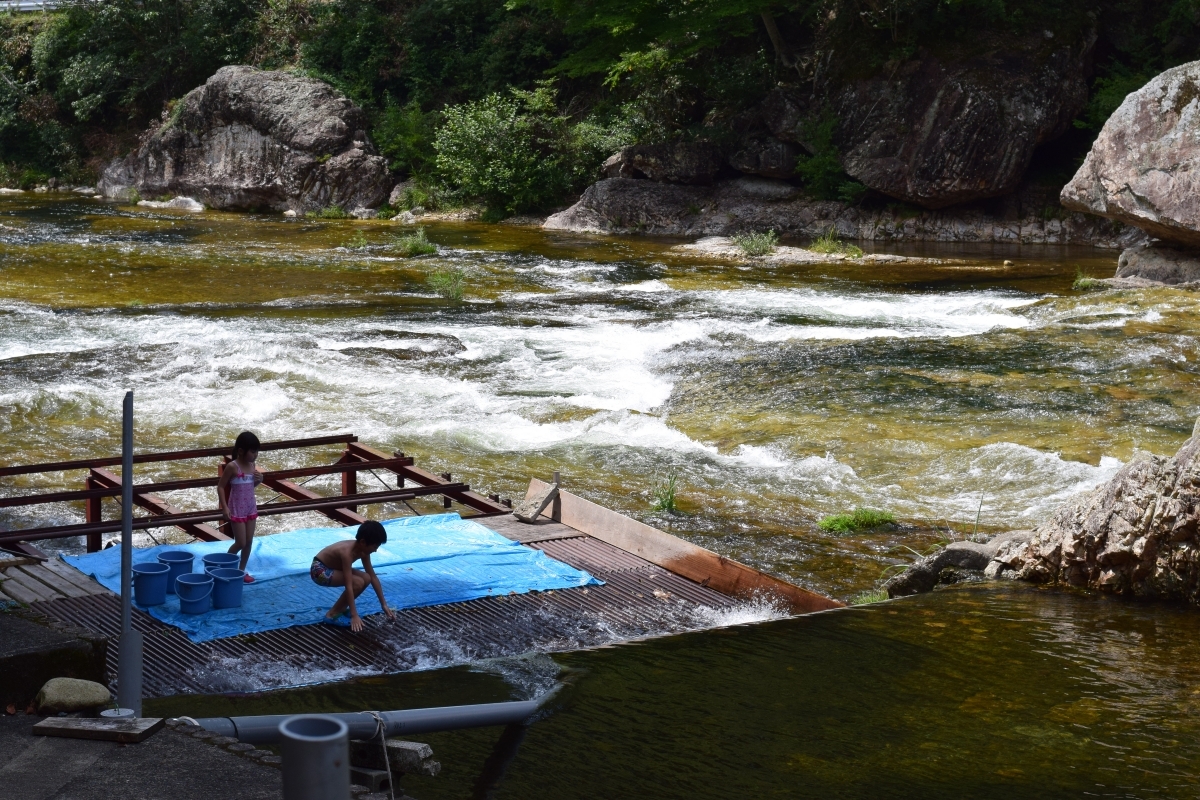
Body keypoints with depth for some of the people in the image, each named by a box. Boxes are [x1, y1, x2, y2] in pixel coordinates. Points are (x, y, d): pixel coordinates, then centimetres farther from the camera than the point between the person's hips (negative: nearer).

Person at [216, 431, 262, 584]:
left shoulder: (251, 465, 2)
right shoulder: (232, 467, -18)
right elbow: (220, 486, -13)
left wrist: (259, 480, -5)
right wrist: (224, 507, -19)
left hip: (251, 508, 6)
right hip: (237, 510, -6)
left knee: (249, 542, 9)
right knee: (240, 543, -3)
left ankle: (242, 570, 21)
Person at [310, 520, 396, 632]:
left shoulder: (363, 551, -8)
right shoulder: (347, 552, -33)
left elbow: (373, 577, 0)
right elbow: (349, 585, -35)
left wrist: (384, 604, 0)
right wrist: (354, 615, -35)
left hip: (332, 567, 9)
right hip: (319, 570, -9)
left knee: (366, 578, -6)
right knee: (357, 583, -23)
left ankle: (341, 608, 8)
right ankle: (332, 614, -10)